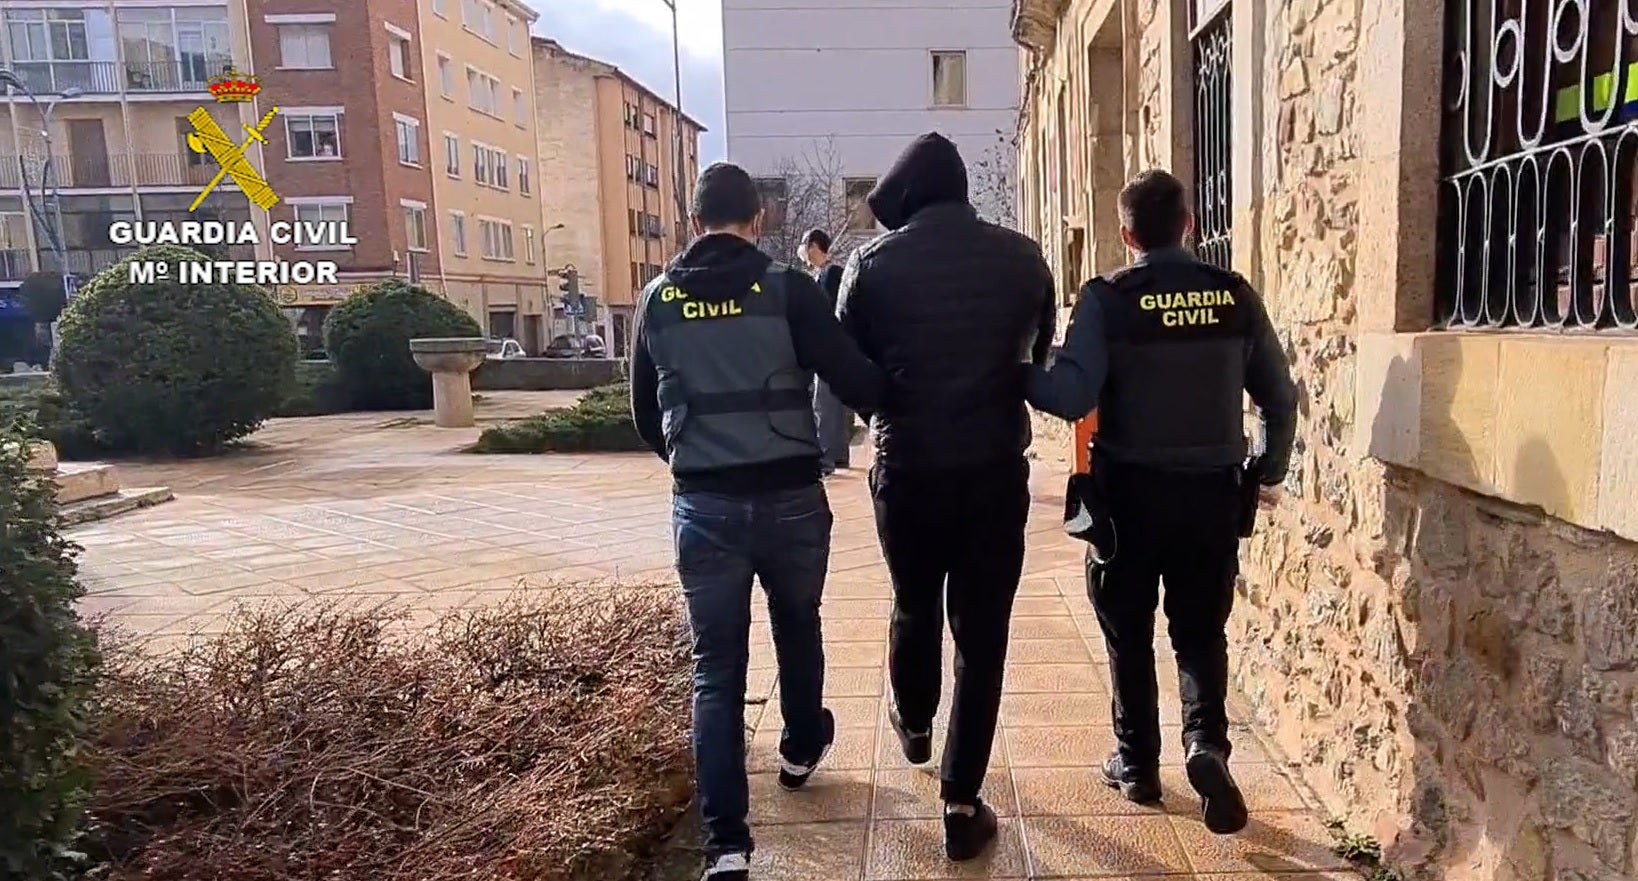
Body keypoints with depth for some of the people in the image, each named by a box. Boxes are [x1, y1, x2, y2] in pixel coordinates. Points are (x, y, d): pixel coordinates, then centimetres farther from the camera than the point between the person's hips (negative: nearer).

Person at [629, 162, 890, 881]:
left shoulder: (659, 299, 4)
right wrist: (889, 400, 9)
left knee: (716, 666, 7)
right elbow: (857, 381, -13)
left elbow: (645, 415, 13)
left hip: (703, 504, 1)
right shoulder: (786, 288, -7)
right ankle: (801, 748, 47)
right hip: (790, 496, -1)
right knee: (797, 626, 25)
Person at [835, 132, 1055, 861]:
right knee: (981, 634, 8)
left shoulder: (873, 263, -6)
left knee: (914, 609, 23)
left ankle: (914, 727, 47)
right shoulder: (1022, 258, -1)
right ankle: (962, 805, 12)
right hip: (996, 471, 0)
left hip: (906, 470, 0)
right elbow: (1039, 356, 10)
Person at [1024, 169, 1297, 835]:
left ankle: (1137, 764, 24)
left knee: (1130, 634, 14)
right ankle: (1207, 743, -3)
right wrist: (1269, 471, 20)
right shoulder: (1235, 295, 1)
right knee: (1201, 631, 17)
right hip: (1213, 490, 3)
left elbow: (1073, 396, -21)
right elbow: (1280, 396, 6)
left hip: (1131, 491, -2)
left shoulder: (1108, 298, -10)